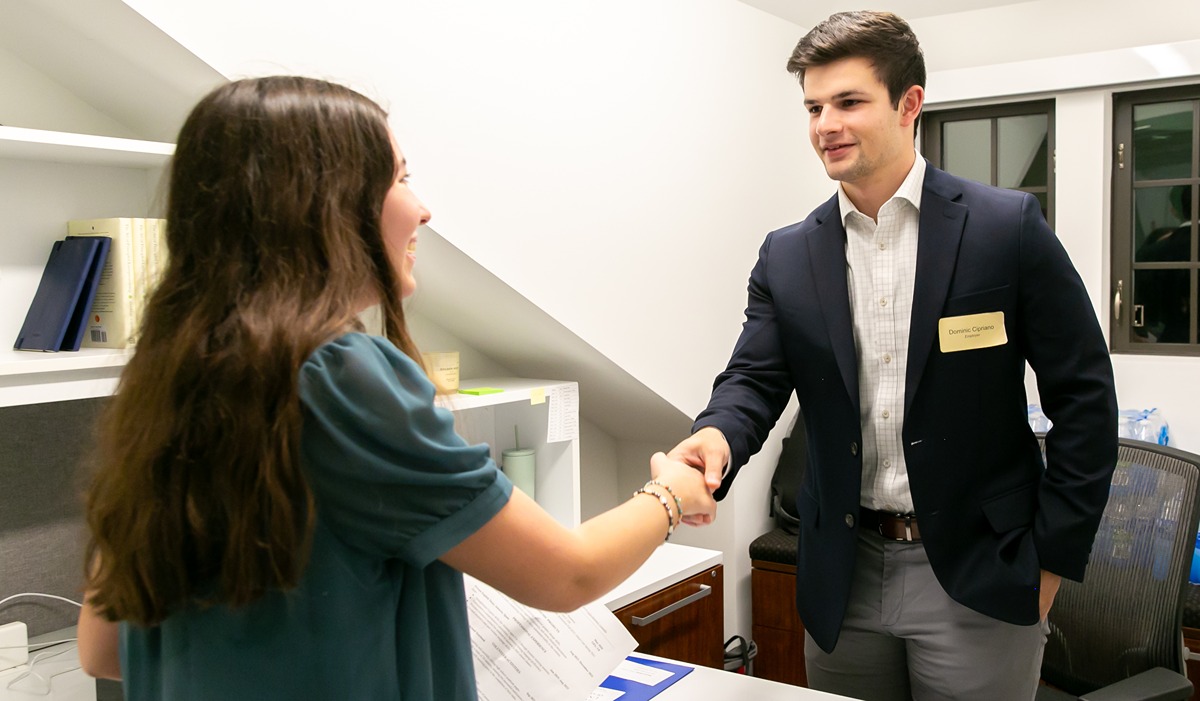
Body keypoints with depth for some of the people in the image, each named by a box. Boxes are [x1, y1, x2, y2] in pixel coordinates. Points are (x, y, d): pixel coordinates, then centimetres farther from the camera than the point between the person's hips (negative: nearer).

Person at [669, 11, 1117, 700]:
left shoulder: (1007, 227, -7)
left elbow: (1084, 395, -4)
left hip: (976, 576, -3)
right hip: (842, 579, 3)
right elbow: (754, 379, -2)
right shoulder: (787, 256, 3)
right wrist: (717, 436, -26)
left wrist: (1052, 557, -5)